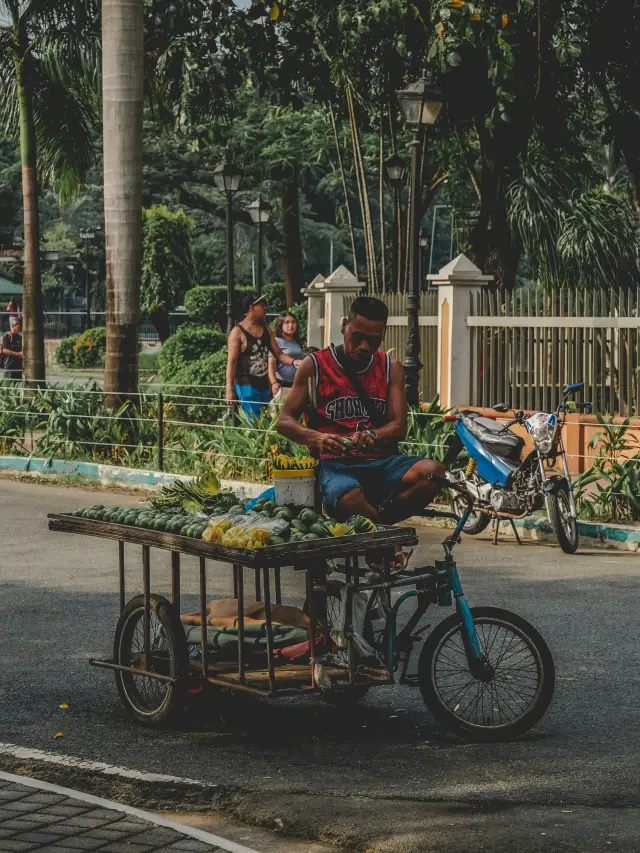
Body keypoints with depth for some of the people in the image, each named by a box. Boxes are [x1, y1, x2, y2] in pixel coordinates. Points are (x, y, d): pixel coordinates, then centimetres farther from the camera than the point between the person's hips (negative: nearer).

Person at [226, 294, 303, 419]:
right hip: (246, 385, -7)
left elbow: (278, 353, 13)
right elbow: (231, 362, -12)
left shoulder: (266, 330, 10)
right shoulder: (238, 332, -10)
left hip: (264, 384, 7)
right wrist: (230, 390, -17)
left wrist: (293, 361, -8)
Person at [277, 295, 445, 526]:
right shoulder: (315, 365, 5)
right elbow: (284, 422, 4)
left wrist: (372, 436, -20)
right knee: (350, 499, -41)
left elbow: (399, 427, 5)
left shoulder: (390, 368, 13)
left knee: (433, 472, -29)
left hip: (380, 460, 4)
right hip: (334, 463, -4)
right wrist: (316, 438, -19)